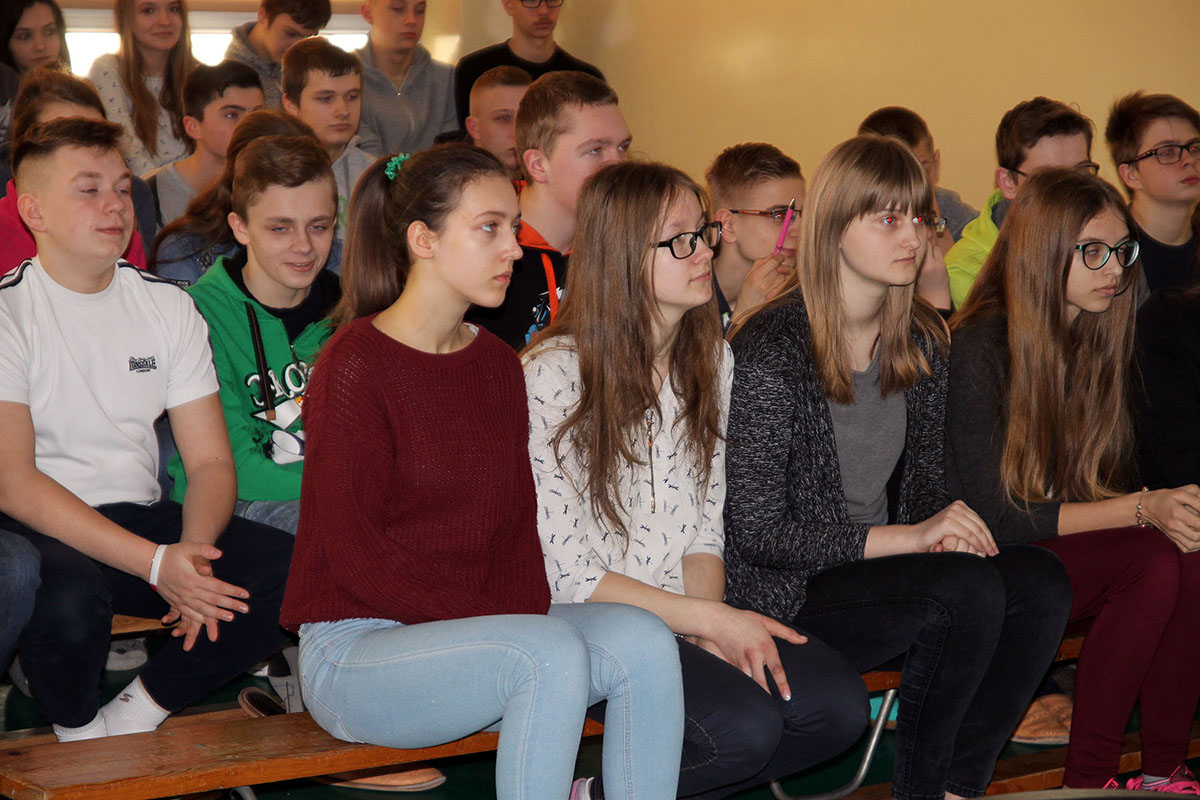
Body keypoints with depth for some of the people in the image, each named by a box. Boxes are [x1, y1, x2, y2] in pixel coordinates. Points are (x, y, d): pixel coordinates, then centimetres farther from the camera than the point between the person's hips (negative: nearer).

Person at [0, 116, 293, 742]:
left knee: (295, 570, -19)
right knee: (68, 595, -38)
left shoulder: (169, 307, 9)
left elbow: (211, 460, 6)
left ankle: (134, 716, -3)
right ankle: (77, 730, -5)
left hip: (140, 518, 5)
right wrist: (155, 563, -26)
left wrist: (193, 551, -18)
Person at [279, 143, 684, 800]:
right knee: (552, 650, -31)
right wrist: (498, 624, -17)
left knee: (639, 639, -18)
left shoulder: (497, 363, 11)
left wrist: (524, 616, -10)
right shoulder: (355, 366, -12)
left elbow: (519, 521, 10)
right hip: (352, 649, -7)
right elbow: (355, 555, -15)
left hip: (476, 632, 7)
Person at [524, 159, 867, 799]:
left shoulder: (711, 360, 9)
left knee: (839, 704, -14)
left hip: (683, 612, 7)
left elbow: (706, 524, 12)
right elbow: (565, 573, -15)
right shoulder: (555, 375, -14)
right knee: (745, 723, -28)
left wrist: (713, 622, -8)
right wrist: (707, 619, -16)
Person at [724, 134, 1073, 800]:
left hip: (884, 565, 7)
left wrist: (946, 528, -9)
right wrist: (906, 537, -20)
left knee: (1041, 580, -17)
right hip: (789, 595, -7)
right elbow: (758, 532, -16)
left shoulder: (921, 338, 7)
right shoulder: (770, 350, -15)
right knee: (971, 589, -28)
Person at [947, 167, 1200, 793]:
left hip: (1073, 546, 6)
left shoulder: (1100, 340, 6)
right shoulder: (980, 349, -15)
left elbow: (1105, 486, 9)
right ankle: (1087, 777, -20)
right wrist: (1140, 511, -22)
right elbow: (991, 517, -18)